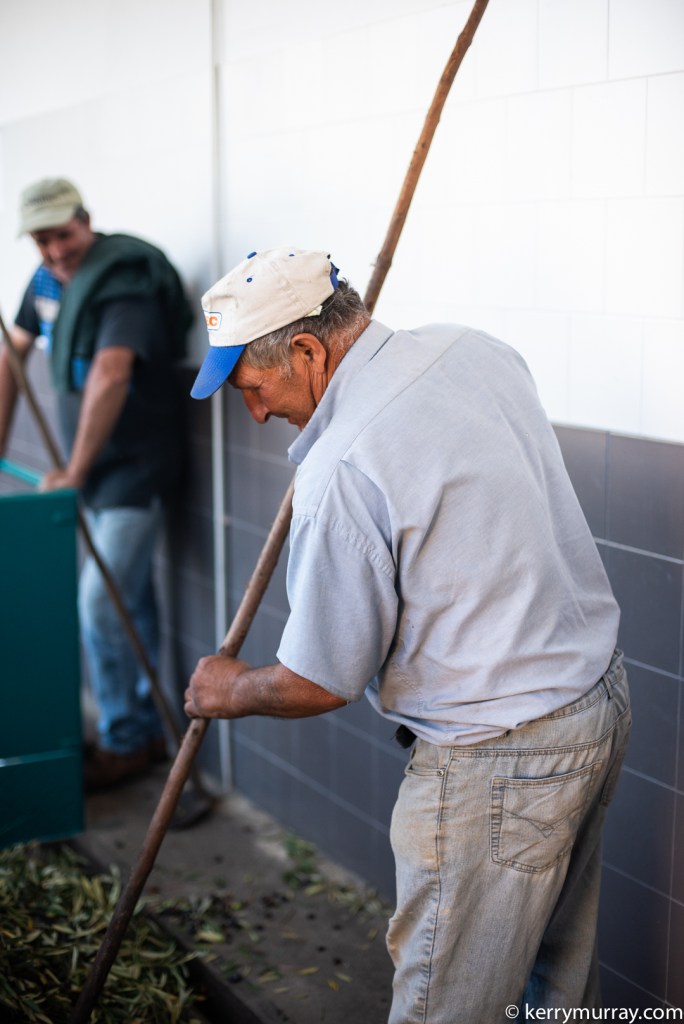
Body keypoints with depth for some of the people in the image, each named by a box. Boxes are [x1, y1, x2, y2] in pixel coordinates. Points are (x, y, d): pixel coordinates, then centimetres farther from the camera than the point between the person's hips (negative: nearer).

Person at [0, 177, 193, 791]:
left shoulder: (126, 280, -21)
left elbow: (110, 376, -31)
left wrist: (75, 471, -32)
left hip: (136, 467, -8)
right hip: (95, 465, 8)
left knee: (102, 600, -11)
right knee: (132, 598, 15)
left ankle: (123, 742, 5)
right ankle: (149, 730, 27)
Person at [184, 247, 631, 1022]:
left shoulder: (342, 471, -24)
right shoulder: (475, 349, 1)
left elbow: (317, 685, -14)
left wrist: (232, 691, 6)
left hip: (498, 759, -9)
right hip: (602, 695, 9)